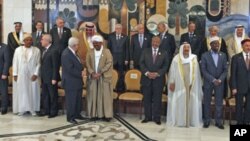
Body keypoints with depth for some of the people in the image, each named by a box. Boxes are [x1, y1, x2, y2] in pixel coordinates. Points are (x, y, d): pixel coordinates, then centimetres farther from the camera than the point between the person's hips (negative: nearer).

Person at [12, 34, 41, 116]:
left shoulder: (36, 50, 0)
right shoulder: (18, 50, 5)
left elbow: (38, 63, -1)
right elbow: (15, 62, 4)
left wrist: (36, 74, -10)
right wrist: (15, 74, -2)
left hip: (32, 75, -1)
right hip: (20, 75, 1)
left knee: (32, 92, 3)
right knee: (21, 92, 4)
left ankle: (32, 109, 10)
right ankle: (21, 109, 12)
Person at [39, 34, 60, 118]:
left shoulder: (54, 51, -15)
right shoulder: (44, 50, 12)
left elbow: (55, 66, -16)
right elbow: (43, 64, 14)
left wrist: (54, 78, -18)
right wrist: (41, 76, 10)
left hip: (51, 78, -8)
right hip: (44, 78, 8)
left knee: (53, 95, 4)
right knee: (44, 95, 15)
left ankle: (53, 112, 15)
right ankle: (46, 110, 27)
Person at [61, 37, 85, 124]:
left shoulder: (73, 52, 7)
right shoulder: (66, 54, -22)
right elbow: (70, 69, -25)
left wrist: (81, 70, -2)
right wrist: (80, 73, -14)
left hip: (77, 80, 9)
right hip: (70, 82, -9)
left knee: (78, 99, 17)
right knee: (71, 100, 2)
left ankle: (77, 114, 30)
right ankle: (70, 117, 15)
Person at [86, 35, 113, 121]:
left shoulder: (107, 51, -1)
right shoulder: (90, 52, 9)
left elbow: (109, 63, -9)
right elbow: (88, 64, 3)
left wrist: (100, 73, -17)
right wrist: (92, 73, -14)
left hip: (104, 77, -3)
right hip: (93, 77, 3)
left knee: (105, 95, -1)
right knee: (93, 95, 3)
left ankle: (106, 115, 4)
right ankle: (94, 114, 11)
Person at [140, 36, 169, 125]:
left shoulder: (164, 53, 7)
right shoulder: (145, 51, 10)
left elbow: (165, 66, 0)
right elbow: (141, 63, 3)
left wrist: (157, 73, -12)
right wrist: (147, 73, -12)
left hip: (158, 79, -1)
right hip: (146, 79, 1)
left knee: (157, 99, 2)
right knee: (147, 99, 5)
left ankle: (157, 118, 11)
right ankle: (148, 117, 15)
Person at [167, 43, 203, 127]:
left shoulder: (194, 58, 8)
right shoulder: (176, 59, 3)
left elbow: (196, 73, 9)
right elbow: (172, 71, 0)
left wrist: (198, 85, 5)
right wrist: (172, 82, -8)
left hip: (191, 85, 2)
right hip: (179, 85, -2)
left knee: (191, 103, 4)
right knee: (179, 102, 1)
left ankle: (190, 121, 13)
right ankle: (178, 121, 9)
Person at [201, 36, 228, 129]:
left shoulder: (223, 55, 6)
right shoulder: (205, 55, -2)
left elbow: (225, 70, 3)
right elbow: (203, 70, -7)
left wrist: (219, 80, -11)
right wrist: (213, 80, -15)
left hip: (220, 82, 2)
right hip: (208, 82, -2)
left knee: (219, 103, 4)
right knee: (207, 102, 5)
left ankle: (218, 121, 14)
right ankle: (206, 121, 15)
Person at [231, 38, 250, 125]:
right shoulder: (236, 57, -3)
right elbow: (233, 74, -5)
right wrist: (233, 87, -10)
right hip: (240, 87, -2)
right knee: (239, 106, 7)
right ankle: (239, 123, 20)